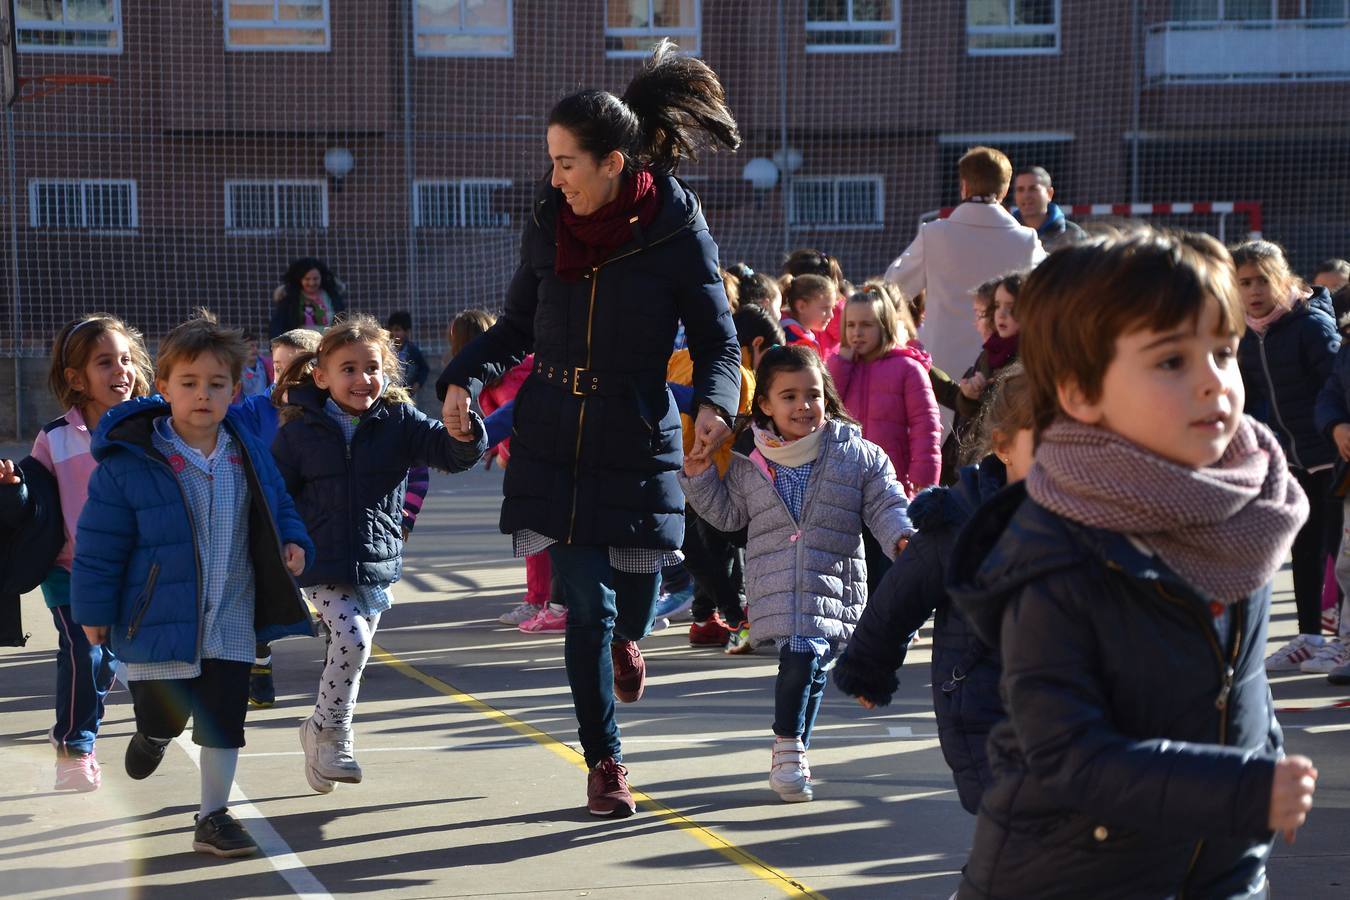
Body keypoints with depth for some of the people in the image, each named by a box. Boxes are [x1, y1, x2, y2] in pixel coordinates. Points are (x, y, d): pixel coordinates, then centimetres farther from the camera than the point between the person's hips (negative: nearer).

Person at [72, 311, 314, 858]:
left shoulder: (248, 454, 0)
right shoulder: (129, 460, -13)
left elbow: (277, 507, 17)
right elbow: (100, 542, -9)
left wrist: (292, 542, -4)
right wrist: (94, 609, -7)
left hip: (230, 622, 3)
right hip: (159, 619, -3)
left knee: (223, 722, 5)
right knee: (163, 715, 8)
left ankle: (213, 817, 20)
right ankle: (152, 734, 45)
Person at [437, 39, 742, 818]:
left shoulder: (678, 232, -10)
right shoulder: (550, 223, -1)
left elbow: (718, 339, -4)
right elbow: (519, 326, 11)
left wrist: (715, 404, -24)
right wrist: (465, 377, -5)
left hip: (638, 447, -1)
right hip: (552, 446, 2)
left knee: (633, 603, 7)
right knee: (587, 605, -2)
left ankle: (623, 641, 47)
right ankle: (605, 763, 12)